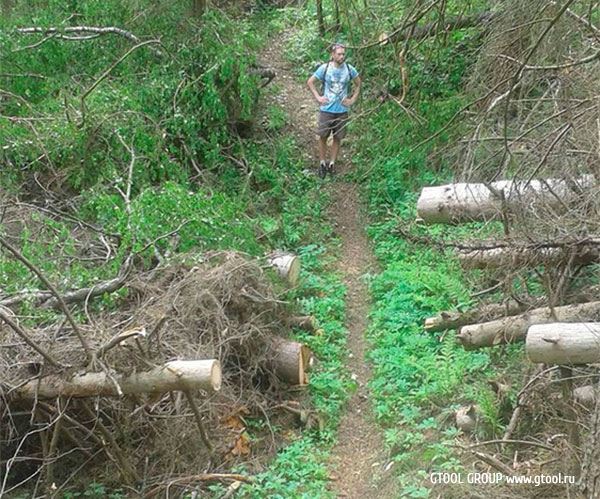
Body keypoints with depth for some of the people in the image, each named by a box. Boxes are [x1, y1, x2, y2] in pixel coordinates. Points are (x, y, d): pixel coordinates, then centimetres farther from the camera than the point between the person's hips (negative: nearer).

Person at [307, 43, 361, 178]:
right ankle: (322, 163, 17)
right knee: (323, 137, 3)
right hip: (326, 110, -1)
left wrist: (353, 99, 2)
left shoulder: (349, 69, -4)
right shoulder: (324, 68, -9)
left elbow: (358, 84, 12)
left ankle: (332, 164, 19)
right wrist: (318, 97, -5)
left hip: (342, 110, 1)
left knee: (338, 138, 7)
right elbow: (310, 82, 2)